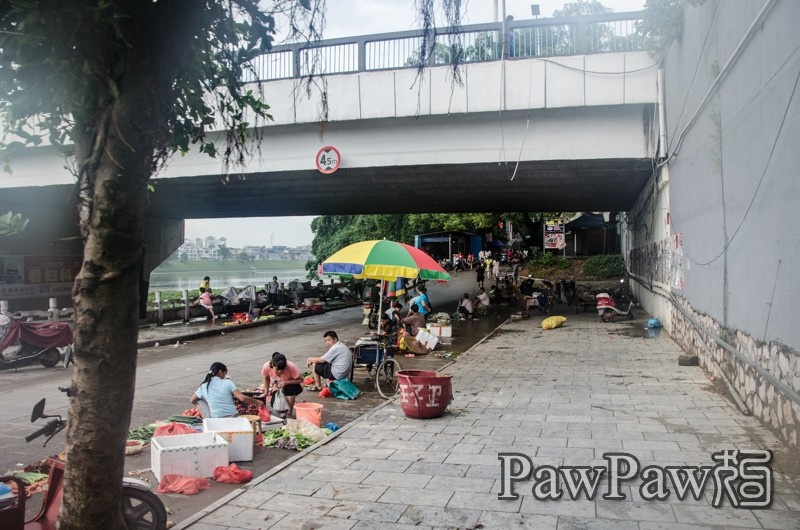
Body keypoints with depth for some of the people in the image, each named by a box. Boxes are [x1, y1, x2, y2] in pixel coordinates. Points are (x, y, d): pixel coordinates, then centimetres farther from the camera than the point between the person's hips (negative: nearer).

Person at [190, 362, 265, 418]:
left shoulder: (203, 387, 5)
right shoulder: (227, 383, -2)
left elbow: (192, 401, 18)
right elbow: (242, 398, -10)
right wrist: (256, 402, 1)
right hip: (232, 417, -1)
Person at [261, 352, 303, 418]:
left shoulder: (291, 367, -35)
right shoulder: (266, 366, -25)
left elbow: (300, 379, -23)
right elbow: (266, 379, -2)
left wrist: (286, 382, -36)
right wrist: (266, 393, -7)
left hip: (294, 385, -4)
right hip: (278, 387, 4)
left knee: (288, 390, -37)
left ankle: (289, 413, -14)